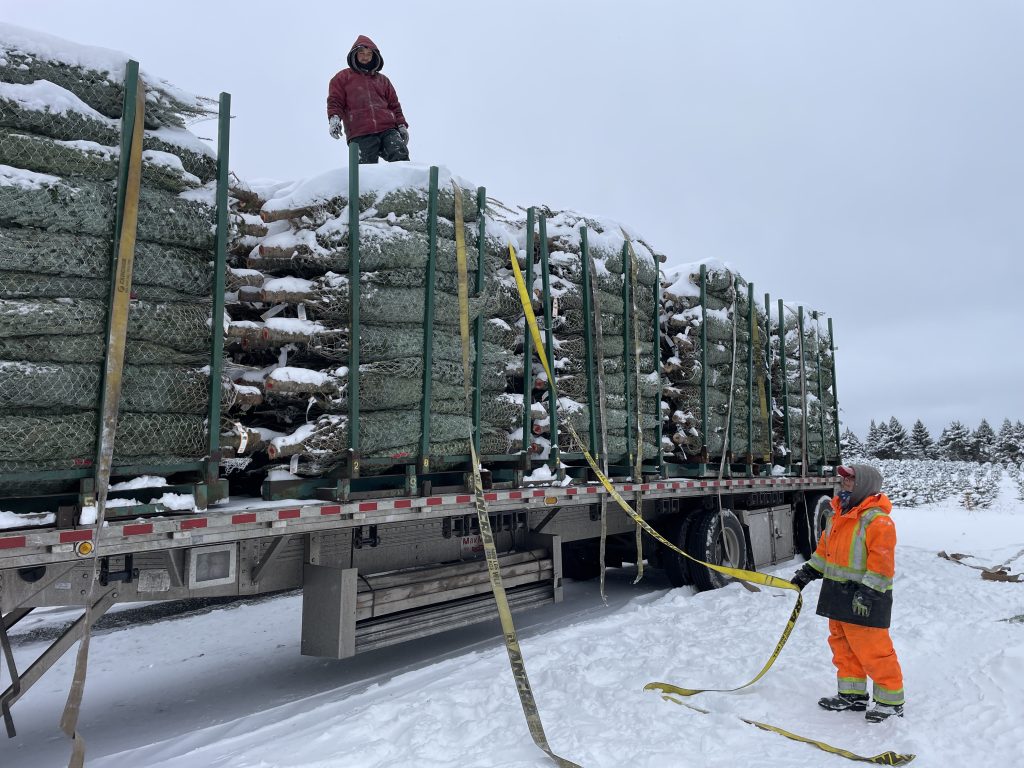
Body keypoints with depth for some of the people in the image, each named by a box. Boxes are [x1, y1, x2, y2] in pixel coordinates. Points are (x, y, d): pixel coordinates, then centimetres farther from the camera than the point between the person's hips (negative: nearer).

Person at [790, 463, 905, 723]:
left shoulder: (877, 520, -16)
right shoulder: (839, 516, 12)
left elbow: (881, 562, -21)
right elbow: (825, 549, 21)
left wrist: (867, 592, -24)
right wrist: (808, 572, 18)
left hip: (865, 597, -9)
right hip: (839, 593, 9)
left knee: (872, 650, -2)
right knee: (842, 645, 16)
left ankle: (891, 701, 15)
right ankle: (852, 694, 28)